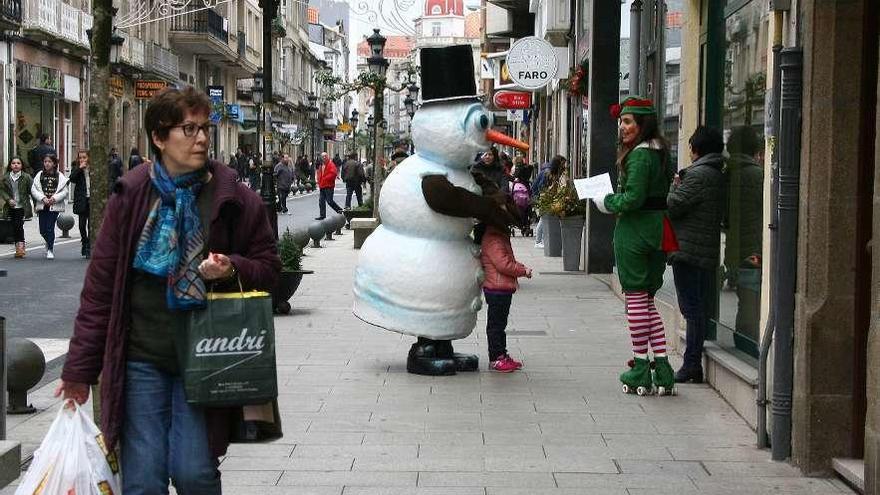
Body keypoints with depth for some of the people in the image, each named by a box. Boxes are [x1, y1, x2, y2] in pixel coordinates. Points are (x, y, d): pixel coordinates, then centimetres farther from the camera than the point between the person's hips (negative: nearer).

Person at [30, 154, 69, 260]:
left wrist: (55, 198, -13)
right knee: (42, 230, 5)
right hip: (42, 206, 2)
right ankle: (49, 242, 34)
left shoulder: (60, 176, 0)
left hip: (54, 206, -2)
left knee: (50, 228, -7)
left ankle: (50, 249, 5)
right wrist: (43, 198, -12)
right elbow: (34, 189, 1)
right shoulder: (40, 175, 5)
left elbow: (65, 191, -1)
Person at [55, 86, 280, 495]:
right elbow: (100, 287, 3)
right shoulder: (130, 196, 1)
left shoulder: (234, 199, 0)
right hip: (142, 359, 1)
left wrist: (232, 269, -14)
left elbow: (268, 266, 9)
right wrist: (79, 369, 4)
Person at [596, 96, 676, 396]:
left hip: (633, 232, -9)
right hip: (656, 232, 9)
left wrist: (607, 204, -3)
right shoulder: (661, 152, 12)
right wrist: (614, 200, 16)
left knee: (636, 299, -2)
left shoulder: (638, 155, -15)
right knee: (647, 300, 13)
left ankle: (641, 372, 4)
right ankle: (663, 370, 11)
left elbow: (633, 198, -21)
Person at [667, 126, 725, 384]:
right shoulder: (719, 176, 13)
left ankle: (691, 365, -4)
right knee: (701, 309, 12)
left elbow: (673, 206, -16)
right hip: (709, 254, 9)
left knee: (692, 309, -6)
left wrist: (676, 185, 3)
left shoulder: (698, 175, -15)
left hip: (689, 252, -9)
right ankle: (694, 365, 17)